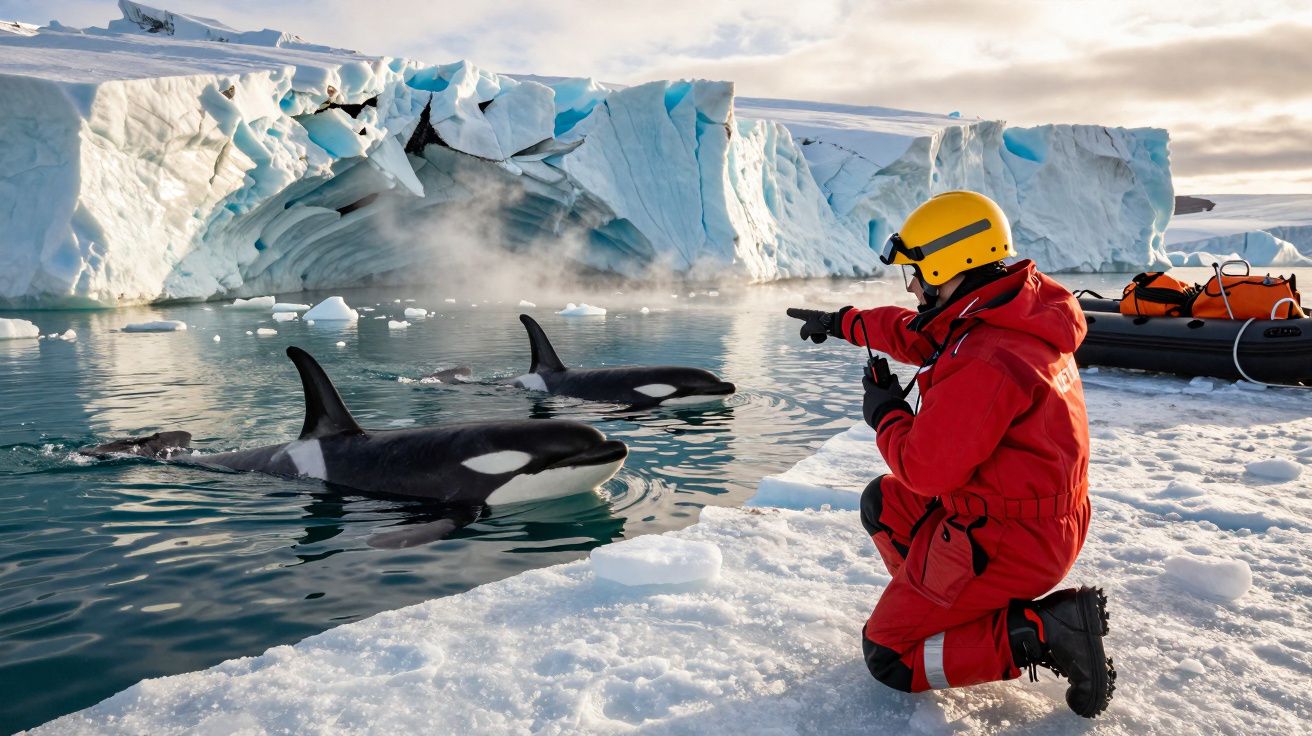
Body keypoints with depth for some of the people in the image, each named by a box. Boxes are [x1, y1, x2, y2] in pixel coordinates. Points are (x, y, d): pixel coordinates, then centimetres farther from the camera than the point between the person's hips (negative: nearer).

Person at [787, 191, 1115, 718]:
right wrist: (844, 323, 27)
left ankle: (1042, 632, -7)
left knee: (888, 658, 2)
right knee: (883, 502, 25)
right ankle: (949, 607, 16)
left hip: (1003, 542, -10)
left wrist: (886, 417, -6)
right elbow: (920, 334, 17)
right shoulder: (1018, 313, 0)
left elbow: (926, 468, -25)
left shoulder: (983, 365, -30)